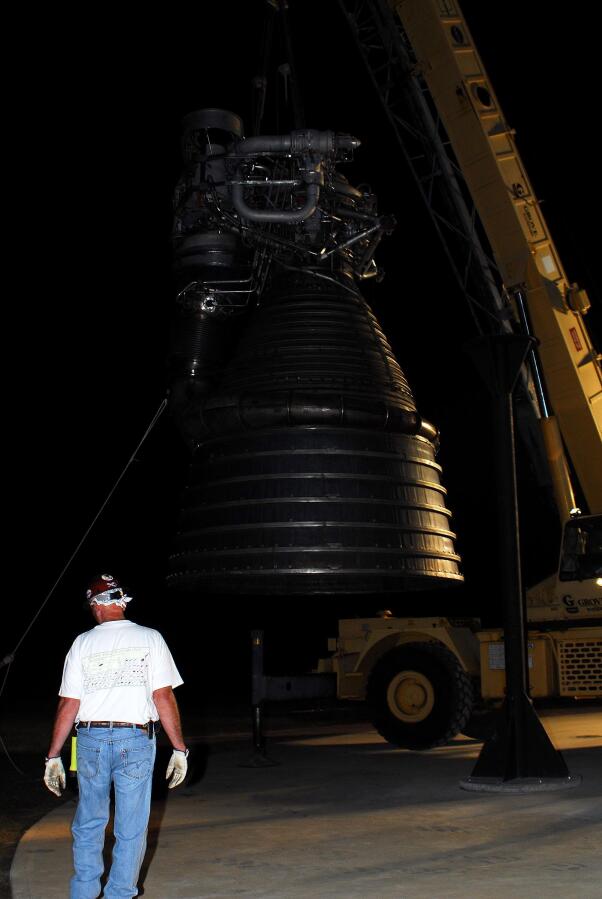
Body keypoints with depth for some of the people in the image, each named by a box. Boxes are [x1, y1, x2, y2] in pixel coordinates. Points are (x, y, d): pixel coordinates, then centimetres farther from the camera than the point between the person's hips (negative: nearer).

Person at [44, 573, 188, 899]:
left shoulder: (82, 643, 2)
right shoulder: (150, 638, -1)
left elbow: (68, 704, 0)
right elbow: (163, 697, -6)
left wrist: (53, 755, 7)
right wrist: (179, 749, -2)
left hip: (90, 740, 2)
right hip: (136, 740, -2)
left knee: (88, 823, 17)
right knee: (131, 829, 8)